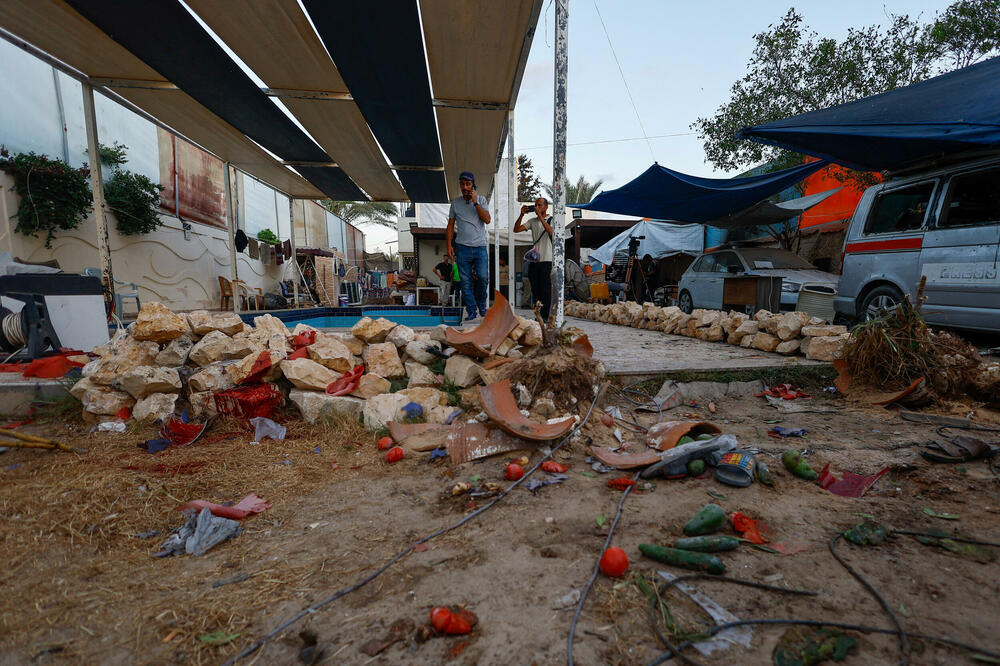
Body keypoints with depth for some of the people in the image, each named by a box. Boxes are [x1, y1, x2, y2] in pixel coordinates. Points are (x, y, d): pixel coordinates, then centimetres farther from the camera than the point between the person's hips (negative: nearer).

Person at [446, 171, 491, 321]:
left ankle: (481, 304, 14)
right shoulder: (455, 202, 10)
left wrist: (475, 202, -11)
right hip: (463, 248, 1)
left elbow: (487, 220, -7)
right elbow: (450, 225, 13)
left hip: (480, 247, -1)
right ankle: (471, 311, 8)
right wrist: (449, 244, 3)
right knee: (466, 281, -1)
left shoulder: (481, 199, 6)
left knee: (483, 277, -11)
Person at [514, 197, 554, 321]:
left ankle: (545, 317, -2)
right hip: (534, 259, 5)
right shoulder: (532, 221, 16)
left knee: (545, 289, -5)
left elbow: (551, 231, -20)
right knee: (535, 289, 6)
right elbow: (516, 229, 8)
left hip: (546, 260, -5)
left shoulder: (551, 220, 2)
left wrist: (540, 216, -18)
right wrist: (522, 215, -2)